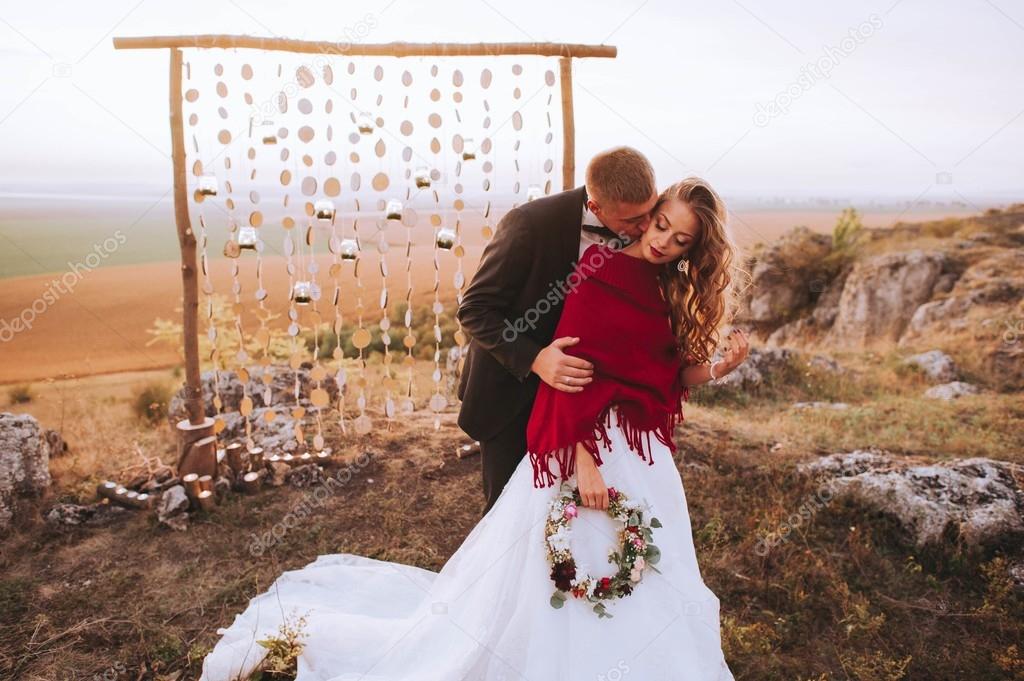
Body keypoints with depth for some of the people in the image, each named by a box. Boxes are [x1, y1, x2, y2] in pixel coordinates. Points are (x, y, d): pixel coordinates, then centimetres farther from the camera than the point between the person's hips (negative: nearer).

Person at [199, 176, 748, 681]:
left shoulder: (667, 291, 11)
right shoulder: (604, 270, -13)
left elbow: (668, 380, 11)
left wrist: (718, 367, -4)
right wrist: (583, 460, -23)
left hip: (642, 457, 8)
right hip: (591, 446, -8)